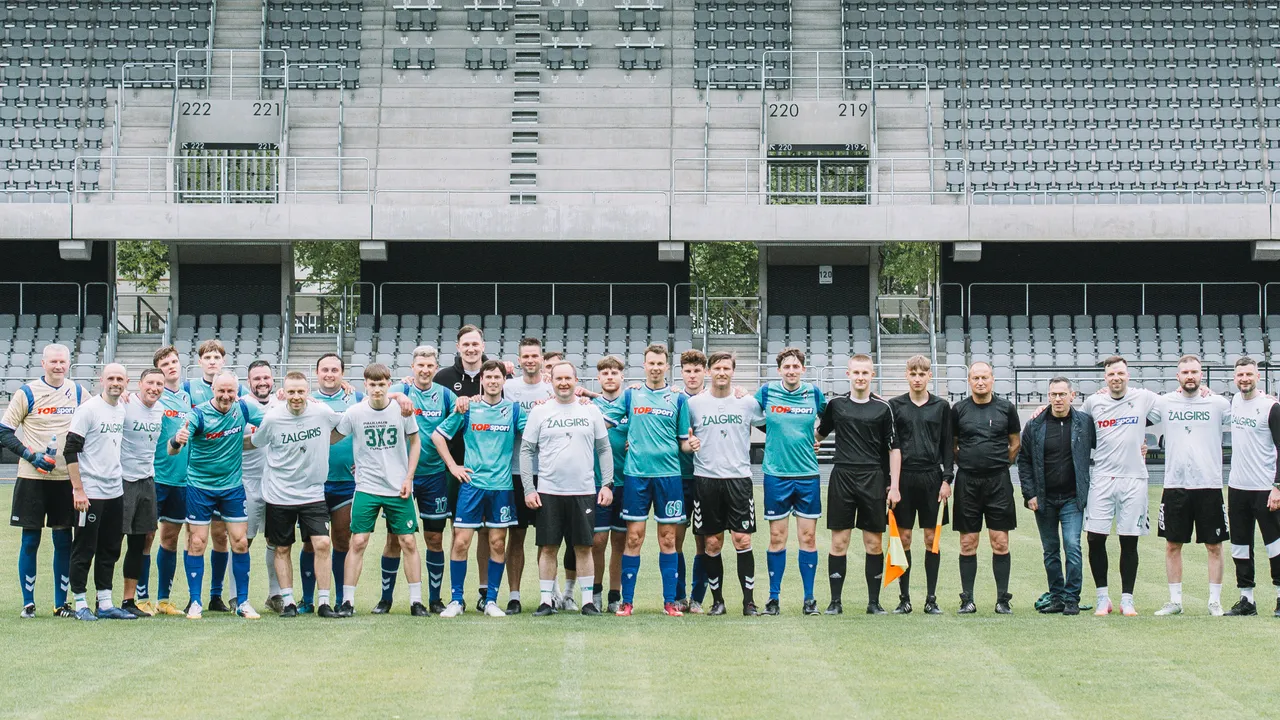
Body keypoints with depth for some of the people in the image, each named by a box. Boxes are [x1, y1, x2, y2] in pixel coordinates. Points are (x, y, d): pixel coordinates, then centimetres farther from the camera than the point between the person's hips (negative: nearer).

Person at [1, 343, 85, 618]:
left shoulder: (78, 393, 7)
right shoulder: (27, 393, -2)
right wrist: (30, 455, -13)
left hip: (66, 478, 3)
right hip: (32, 478, -3)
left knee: (64, 541, 5)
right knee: (30, 540, 1)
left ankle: (61, 603, 13)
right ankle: (28, 603, 10)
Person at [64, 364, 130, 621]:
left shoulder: (122, 409, 9)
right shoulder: (88, 409, -11)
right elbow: (71, 450, -13)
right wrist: (78, 489, -17)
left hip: (115, 491, 7)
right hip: (90, 492, -7)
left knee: (110, 550, 10)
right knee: (84, 550, 0)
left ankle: (105, 604, 17)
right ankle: (80, 604, 8)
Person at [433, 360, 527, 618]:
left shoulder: (513, 409, 4)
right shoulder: (468, 408, 2)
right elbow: (438, 436, 8)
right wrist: (452, 466, 4)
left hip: (502, 485, 1)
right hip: (472, 483, -1)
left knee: (498, 543, 3)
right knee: (460, 541, -4)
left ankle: (491, 601, 13)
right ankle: (457, 600, 7)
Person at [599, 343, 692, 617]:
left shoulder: (678, 399, 7)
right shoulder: (631, 395, 7)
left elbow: (684, 440, 8)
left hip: (669, 474, 0)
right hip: (636, 474, 0)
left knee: (667, 539, 3)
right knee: (634, 538, 0)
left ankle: (670, 601, 9)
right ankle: (627, 601, 5)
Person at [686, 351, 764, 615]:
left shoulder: (748, 402, 5)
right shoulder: (694, 403, 4)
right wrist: (687, 442, 0)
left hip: (738, 478, 0)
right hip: (705, 478, 1)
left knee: (742, 539, -6)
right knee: (712, 544, 3)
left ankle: (749, 601, 1)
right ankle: (717, 600, 15)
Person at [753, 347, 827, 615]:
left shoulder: (813, 392, 2)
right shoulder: (767, 391, -1)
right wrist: (774, 433, 8)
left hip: (808, 475, 1)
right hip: (776, 475, -1)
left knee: (808, 537, 2)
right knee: (777, 538, 2)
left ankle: (809, 598, 9)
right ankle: (774, 597, 11)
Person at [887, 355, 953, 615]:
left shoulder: (941, 406, 6)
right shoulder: (895, 406, 5)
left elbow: (948, 445, 7)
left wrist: (947, 479, -1)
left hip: (932, 477, 0)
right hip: (903, 477, 0)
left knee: (931, 539, 3)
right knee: (903, 538, 2)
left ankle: (931, 599, 8)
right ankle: (904, 598, 9)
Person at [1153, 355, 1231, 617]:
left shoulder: (1218, 404, 2)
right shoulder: (1164, 403, 5)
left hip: (1209, 485, -1)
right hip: (1174, 485, 1)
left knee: (1214, 546, 3)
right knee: (1172, 545, 7)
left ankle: (1215, 601, 13)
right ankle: (1175, 601, 17)